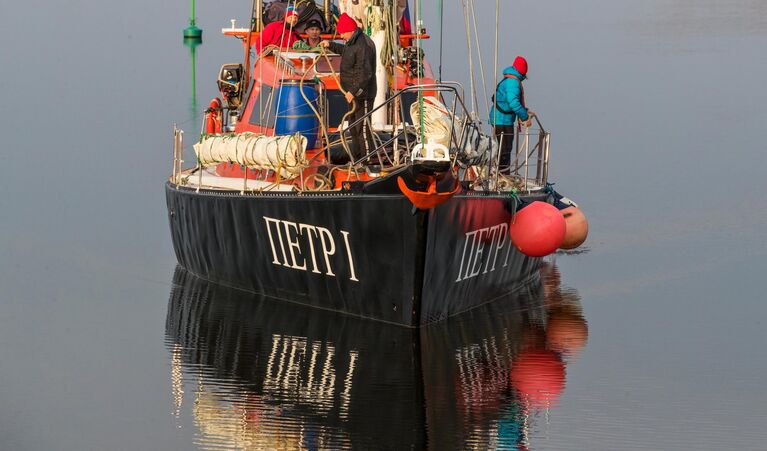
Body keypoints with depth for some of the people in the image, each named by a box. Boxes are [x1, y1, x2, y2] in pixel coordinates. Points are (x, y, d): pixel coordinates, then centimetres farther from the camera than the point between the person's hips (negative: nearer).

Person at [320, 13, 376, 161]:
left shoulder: (363, 46, -24)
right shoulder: (353, 42, 9)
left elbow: (365, 74, -29)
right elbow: (345, 50, 35)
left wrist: (354, 91, -32)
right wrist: (331, 45, 25)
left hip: (362, 95, -11)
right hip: (354, 93, 11)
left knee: (362, 128, -10)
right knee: (353, 126, 21)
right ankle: (356, 159, 32)